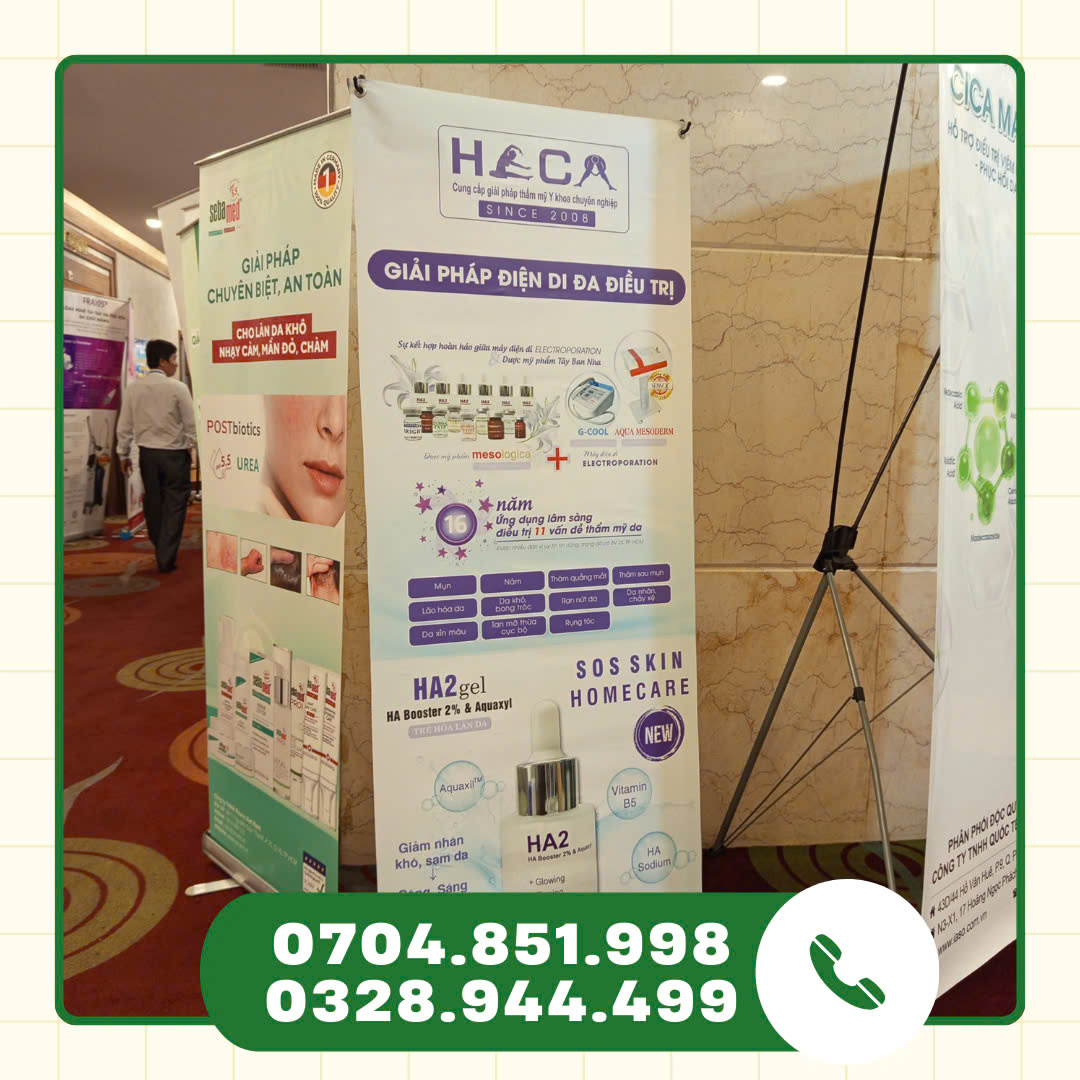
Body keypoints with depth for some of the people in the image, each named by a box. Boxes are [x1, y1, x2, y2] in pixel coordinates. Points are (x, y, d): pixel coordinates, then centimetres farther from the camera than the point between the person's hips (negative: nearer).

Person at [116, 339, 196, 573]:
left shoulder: (133, 388, 0)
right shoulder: (178, 387, -12)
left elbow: (124, 426, 4)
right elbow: (190, 423, -8)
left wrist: (123, 454, 15)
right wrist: (190, 447, 9)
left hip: (147, 453, 4)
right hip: (174, 454, -4)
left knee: (153, 504, 15)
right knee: (174, 505, 2)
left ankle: (161, 552, 28)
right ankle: (166, 559, 1)